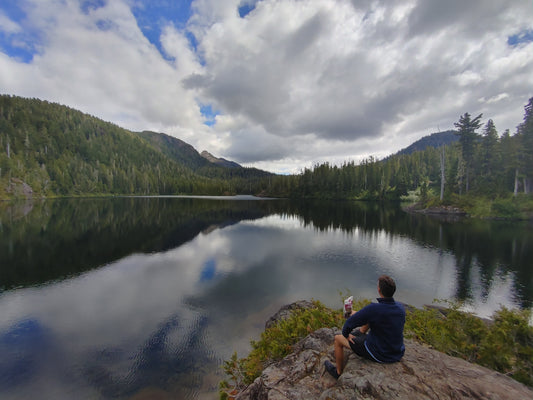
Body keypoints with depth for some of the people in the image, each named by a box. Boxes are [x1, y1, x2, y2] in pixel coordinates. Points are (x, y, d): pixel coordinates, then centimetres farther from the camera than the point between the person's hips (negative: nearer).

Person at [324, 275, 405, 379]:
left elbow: (349, 324, -24)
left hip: (378, 354, -6)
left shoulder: (373, 309, -33)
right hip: (398, 354, 6)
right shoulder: (401, 307, -12)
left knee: (338, 339, 10)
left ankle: (338, 372, 32)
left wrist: (346, 335, 1)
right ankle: (361, 332, 50)